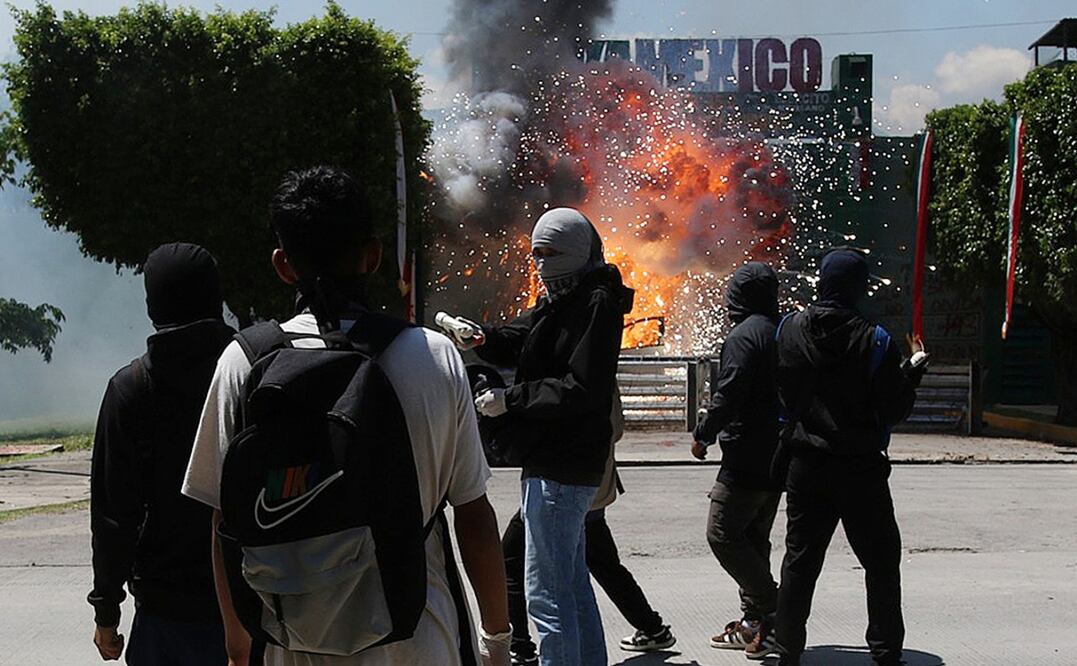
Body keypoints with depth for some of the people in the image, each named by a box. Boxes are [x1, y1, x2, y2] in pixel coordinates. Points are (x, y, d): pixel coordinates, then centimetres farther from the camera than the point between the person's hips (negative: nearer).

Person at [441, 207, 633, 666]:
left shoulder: (598, 304, -15)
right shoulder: (563, 300, 16)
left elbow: (581, 388, -22)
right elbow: (518, 343, 13)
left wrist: (509, 399, -19)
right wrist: (482, 338, -8)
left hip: (559, 470, -11)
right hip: (568, 466, 11)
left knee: (547, 593, -7)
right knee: (573, 582, 20)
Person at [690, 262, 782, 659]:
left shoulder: (744, 336, -14)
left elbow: (728, 396, -21)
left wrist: (703, 435, -7)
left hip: (746, 459, -9)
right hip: (778, 458, 9)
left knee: (723, 534, -4)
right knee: (754, 539, 15)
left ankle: (774, 610, -7)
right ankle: (756, 620, 19)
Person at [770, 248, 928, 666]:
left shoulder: (789, 331, -3)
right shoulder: (874, 342, -15)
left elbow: (779, 396, 6)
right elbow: (892, 411, -10)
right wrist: (913, 369, 3)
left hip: (805, 466, 4)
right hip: (861, 469, -3)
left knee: (800, 560, 12)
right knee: (881, 561, 10)